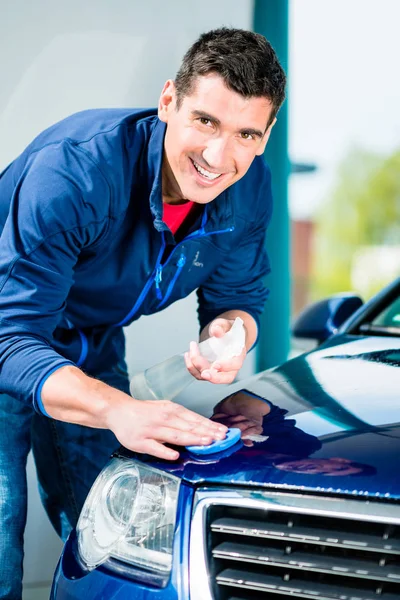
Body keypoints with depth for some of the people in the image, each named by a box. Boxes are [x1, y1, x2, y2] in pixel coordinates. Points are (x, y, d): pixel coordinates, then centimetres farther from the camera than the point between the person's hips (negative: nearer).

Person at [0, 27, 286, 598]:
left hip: (93, 350, 6)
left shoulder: (250, 190, -16)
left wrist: (228, 331, -25)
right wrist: (116, 408, -55)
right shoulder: (74, 168, -36)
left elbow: (237, 294, 1)